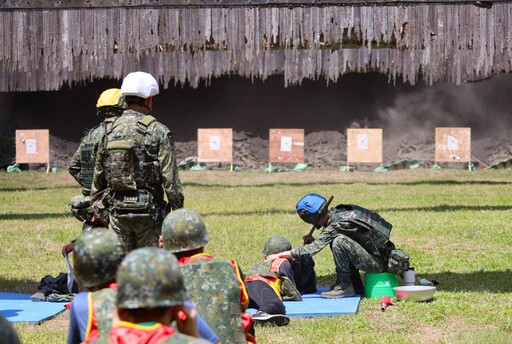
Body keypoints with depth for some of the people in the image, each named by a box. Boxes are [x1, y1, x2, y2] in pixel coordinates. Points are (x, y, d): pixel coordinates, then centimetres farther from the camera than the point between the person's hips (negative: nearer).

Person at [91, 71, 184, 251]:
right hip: (148, 209, -4)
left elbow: (98, 177, 10)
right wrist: (179, 212, -5)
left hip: (117, 210, 4)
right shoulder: (158, 131, -8)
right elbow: (170, 178, -12)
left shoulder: (110, 131, 6)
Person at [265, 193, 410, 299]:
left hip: (381, 263, -9)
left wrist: (279, 255, -14)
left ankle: (345, 286, -8)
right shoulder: (338, 213, 3)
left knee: (340, 241, -23)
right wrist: (312, 241, -4)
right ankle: (355, 285, 11)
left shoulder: (338, 223, -22)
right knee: (337, 240, 12)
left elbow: (313, 248, -21)